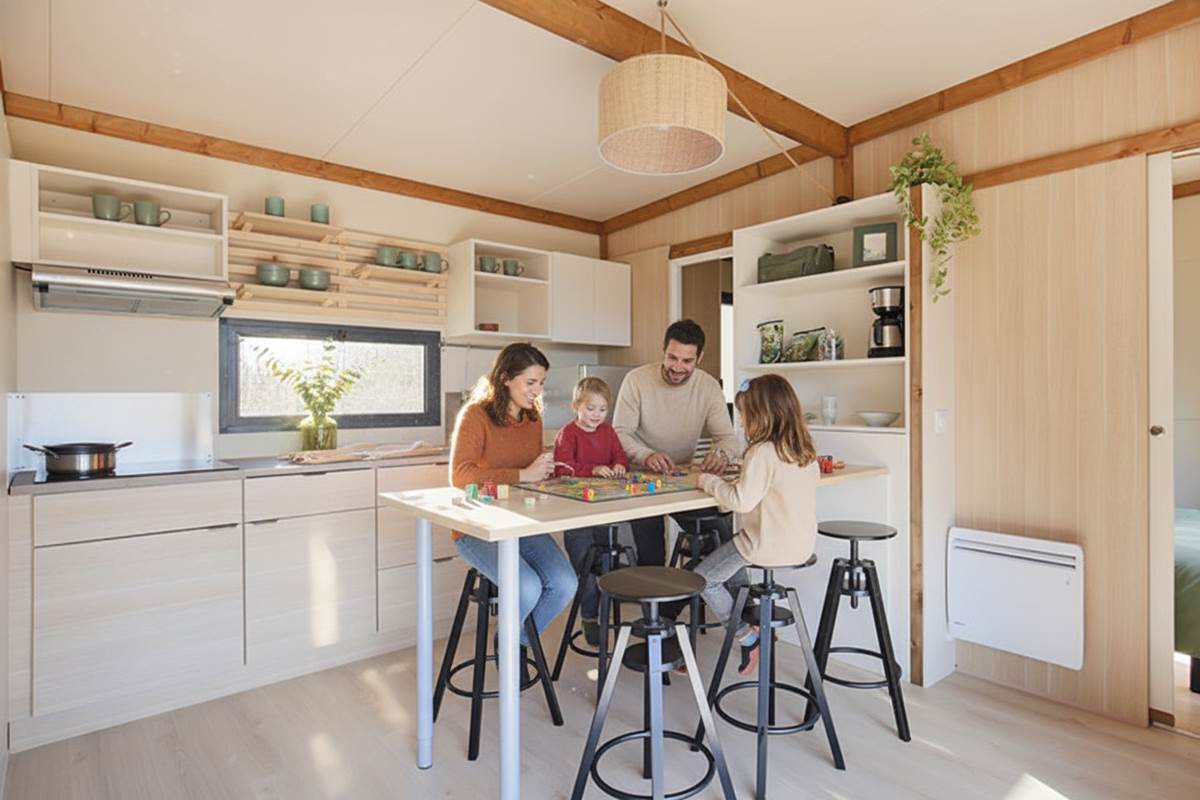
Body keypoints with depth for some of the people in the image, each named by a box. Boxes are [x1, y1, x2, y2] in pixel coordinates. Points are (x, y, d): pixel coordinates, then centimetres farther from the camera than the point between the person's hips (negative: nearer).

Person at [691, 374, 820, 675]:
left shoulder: (763, 451, -22)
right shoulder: (804, 448, 4)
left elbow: (742, 501, -26)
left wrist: (710, 482, -12)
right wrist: (740, 477, 9)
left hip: (770, 546, -9)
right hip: (801, 544, 9)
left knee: (703, 579, 6)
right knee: (732, 551, 31)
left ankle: (746, 636, 15)